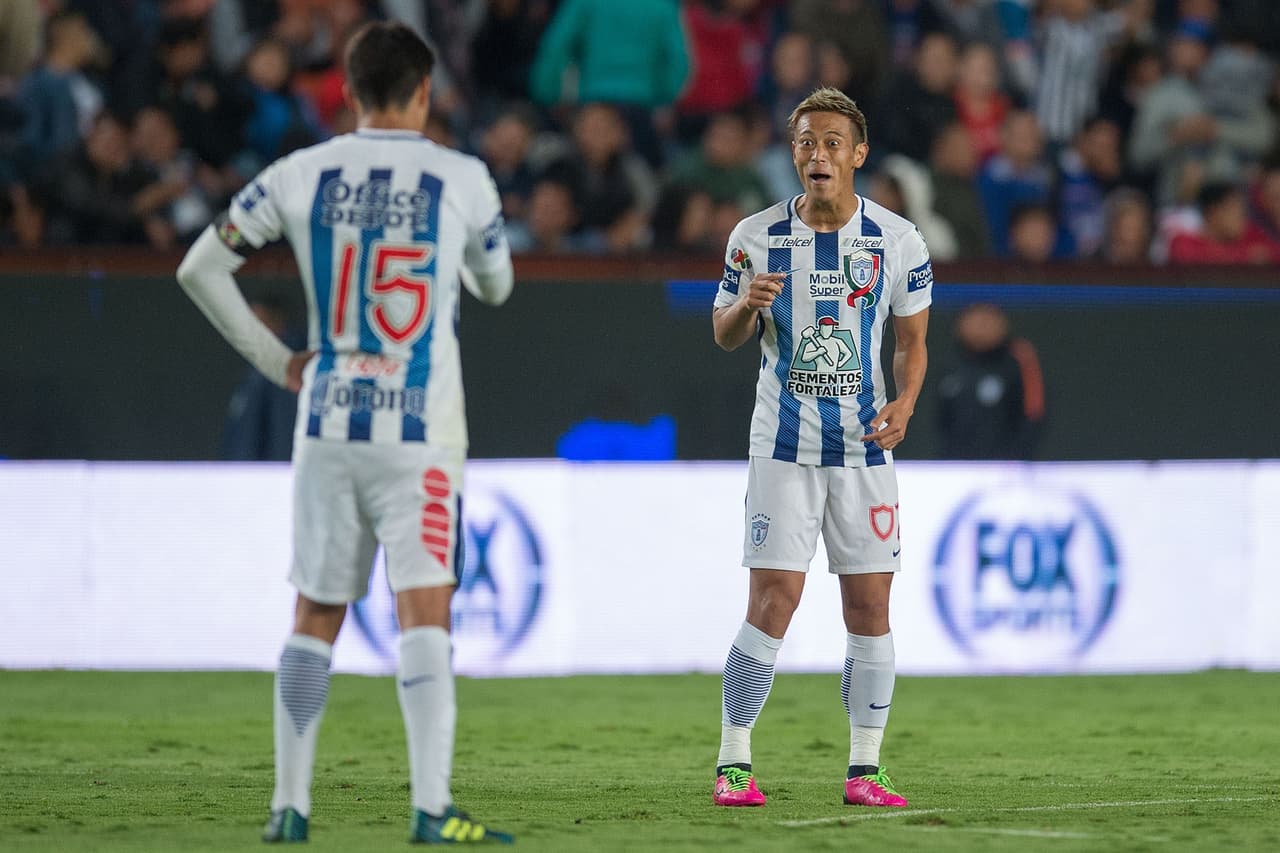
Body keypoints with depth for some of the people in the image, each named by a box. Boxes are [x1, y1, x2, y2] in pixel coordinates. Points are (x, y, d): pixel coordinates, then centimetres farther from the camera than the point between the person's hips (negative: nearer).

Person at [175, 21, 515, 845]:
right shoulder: (463, 180, -2)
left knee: (316, 615, 12)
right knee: (424, 611, -8)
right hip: (420, 431, -3)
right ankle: (432, 807, -18)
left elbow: (200, 268, 6)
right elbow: (496, 286, 16)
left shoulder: (301, 175, 3)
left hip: (326, 427, 3)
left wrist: (275, 360, 13)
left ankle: (290, 803, 13)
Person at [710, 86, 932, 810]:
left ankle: (865, 770, 9)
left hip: (865, 446, 1)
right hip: (784, 444, -1)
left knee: (870, 607, 1)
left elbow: (913, 337, 9)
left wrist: (905, 403, -10)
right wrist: (747, 304, -14)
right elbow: (726, 335, 9)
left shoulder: (897, 240, 0)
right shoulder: (758, 235, 0)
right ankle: (734, 764, -1)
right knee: (772, 604, -8)